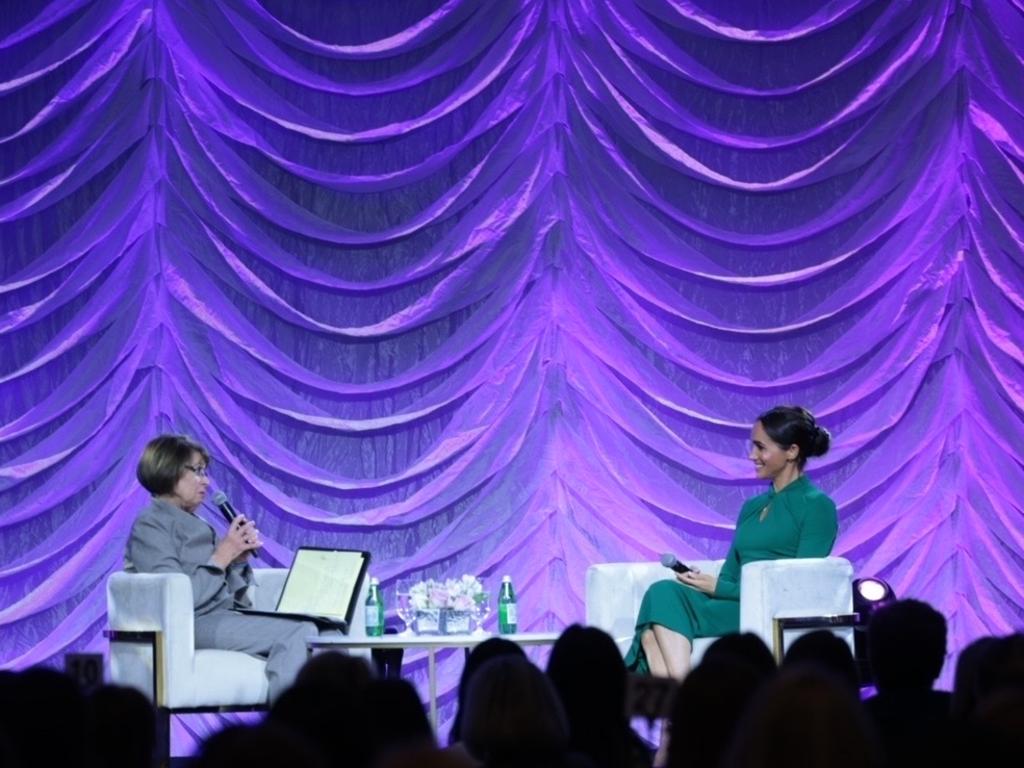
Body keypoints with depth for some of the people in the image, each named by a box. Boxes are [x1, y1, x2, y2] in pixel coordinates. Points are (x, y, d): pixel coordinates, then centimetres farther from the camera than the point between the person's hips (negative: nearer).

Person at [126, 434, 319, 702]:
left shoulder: (197, 525, 22)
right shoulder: (151, 526, -3)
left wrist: (239, 560, 2)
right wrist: (221, 557, -11)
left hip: (224, 616, 9)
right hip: (194, 625, -9)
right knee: (299, 633, -26)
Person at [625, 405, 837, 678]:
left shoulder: (817, 506, 2)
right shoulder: (752, 507, 25)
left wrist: (719, 588, -9)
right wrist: (701, 581, -5)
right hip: (732, 609, 7)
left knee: (667, 596, -27)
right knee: (663, 593, -26)